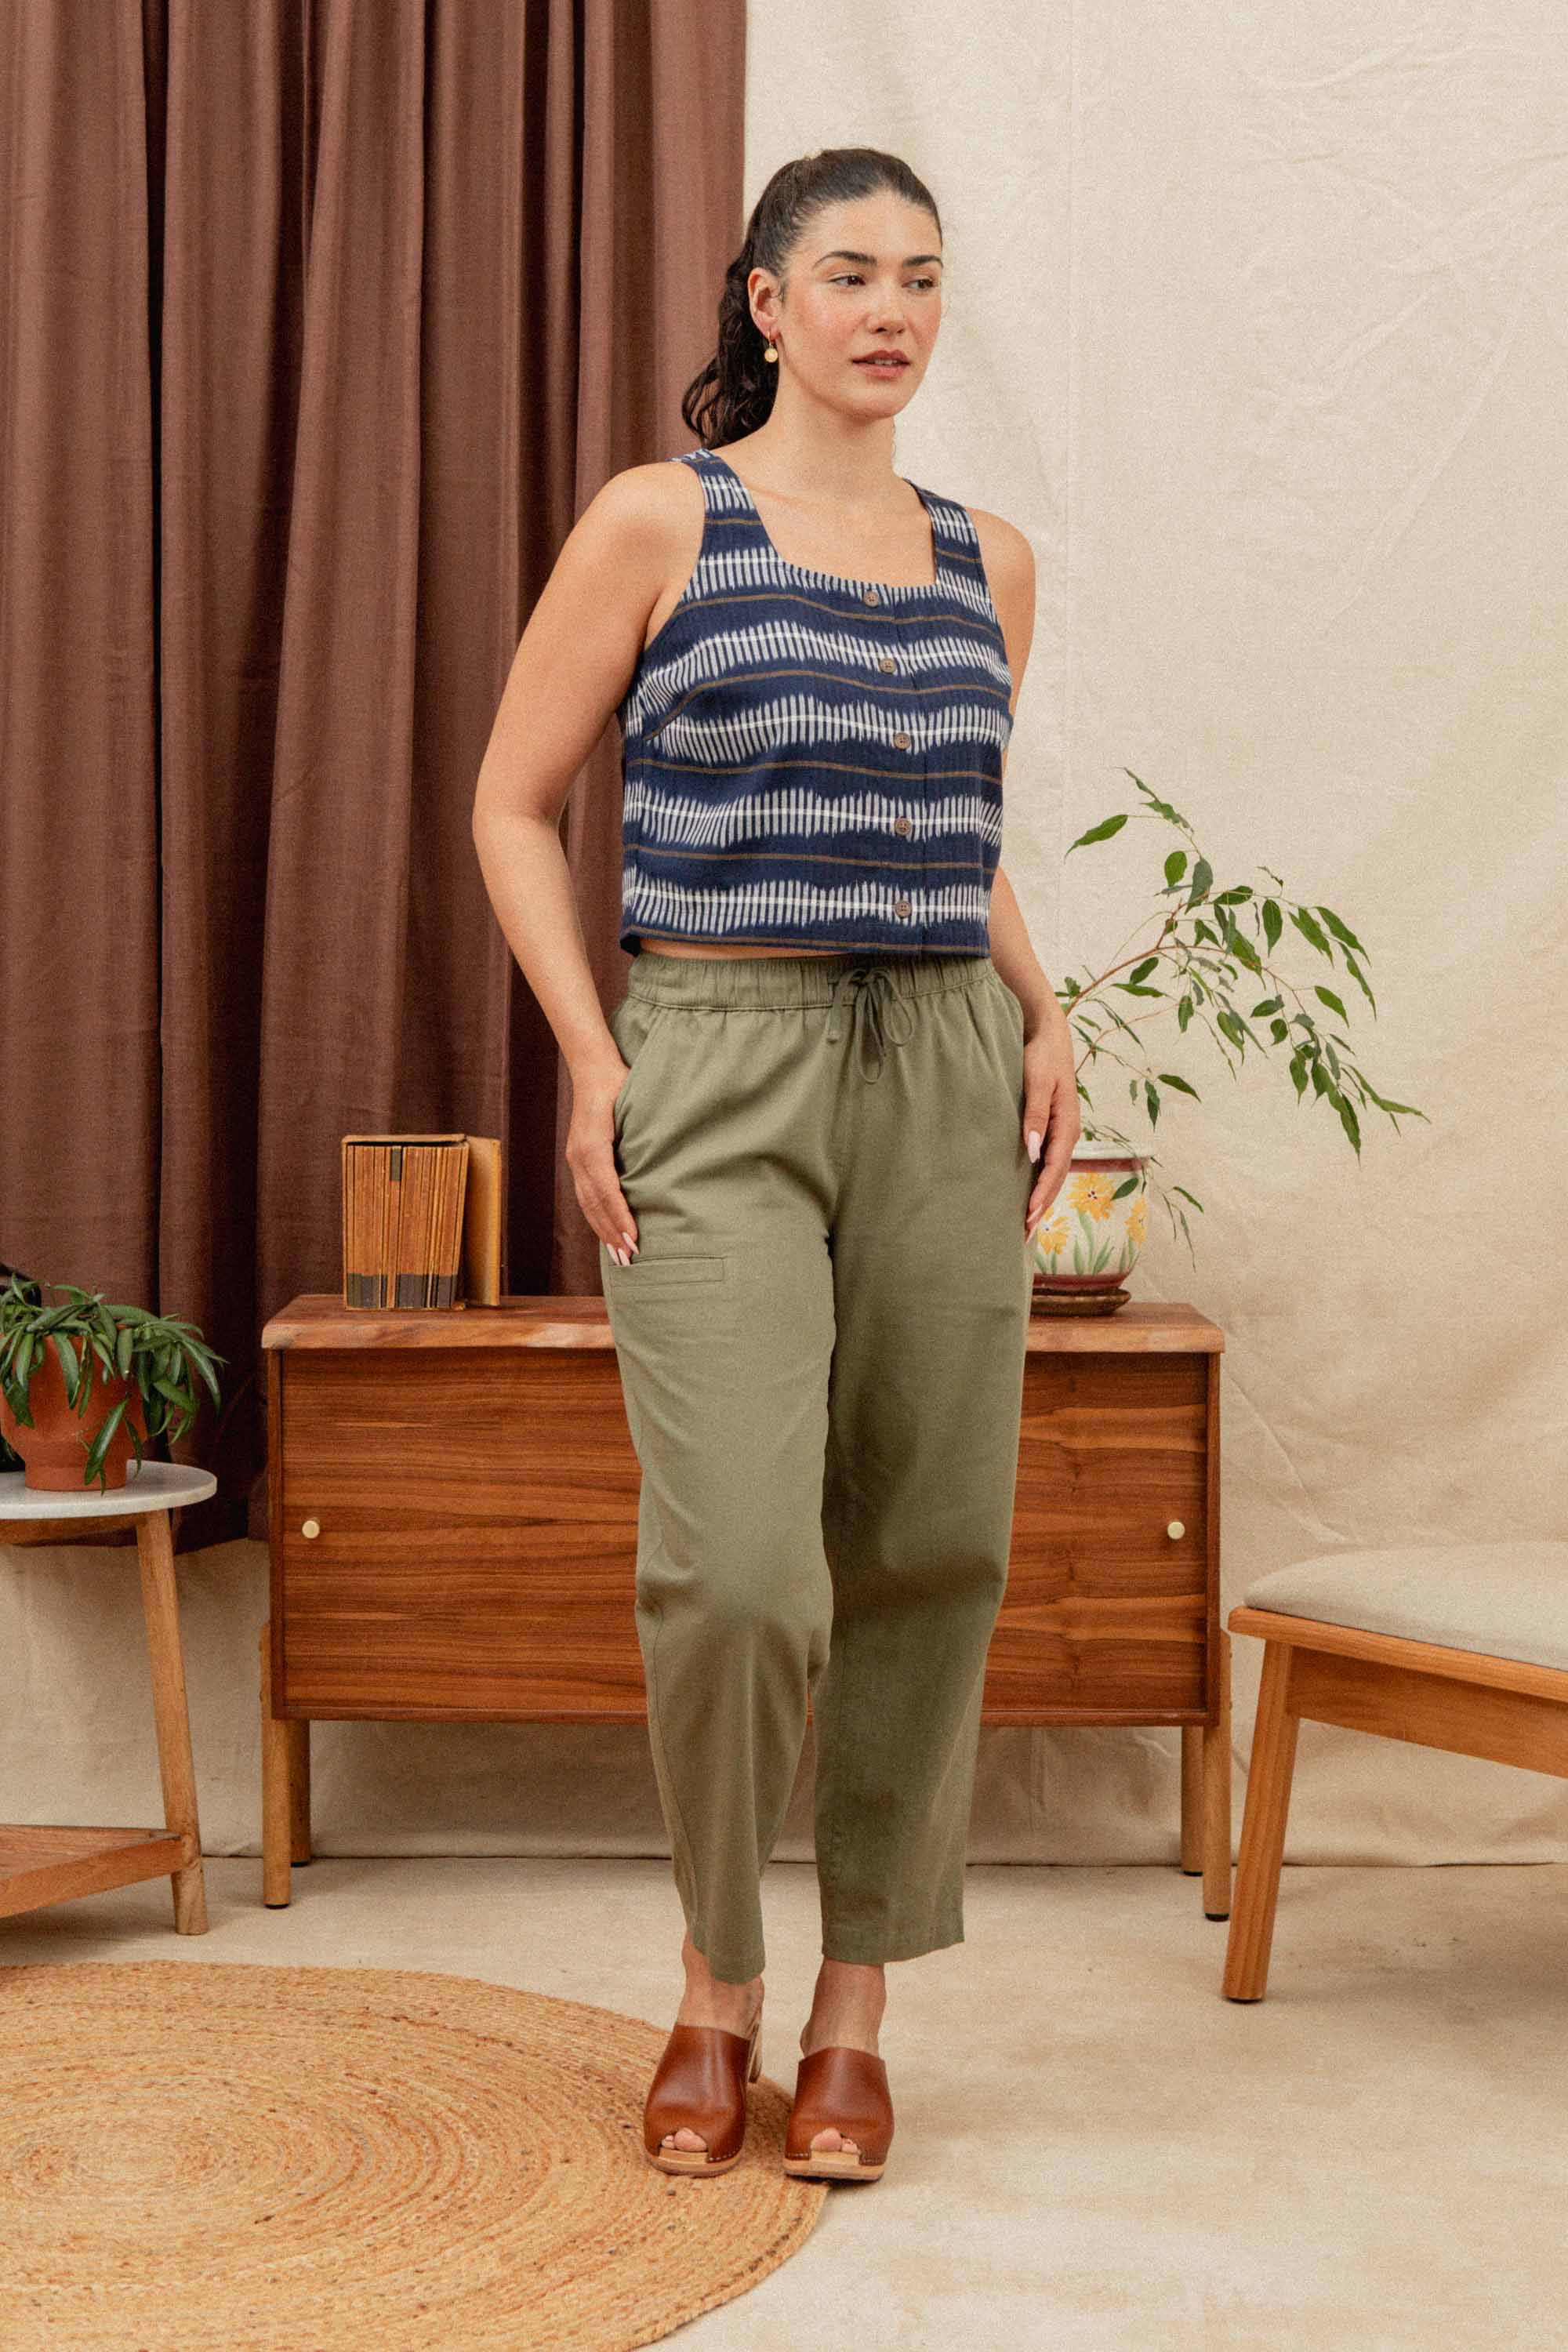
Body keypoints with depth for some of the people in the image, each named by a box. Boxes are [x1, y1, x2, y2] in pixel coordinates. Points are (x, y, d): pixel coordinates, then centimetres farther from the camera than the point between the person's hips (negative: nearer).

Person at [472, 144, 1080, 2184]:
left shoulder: (989, 561, 14)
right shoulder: (662, 521, 1)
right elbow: (514, 807, 2)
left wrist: (1043, 1015, 9)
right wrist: (590, 1061, -7)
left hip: (944, 1076, 4)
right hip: (720, 1070, -4)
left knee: (926, 1552, 4)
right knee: (734, 1565, -13)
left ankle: (856, 2005, 20)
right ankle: (717, 1980, 14)